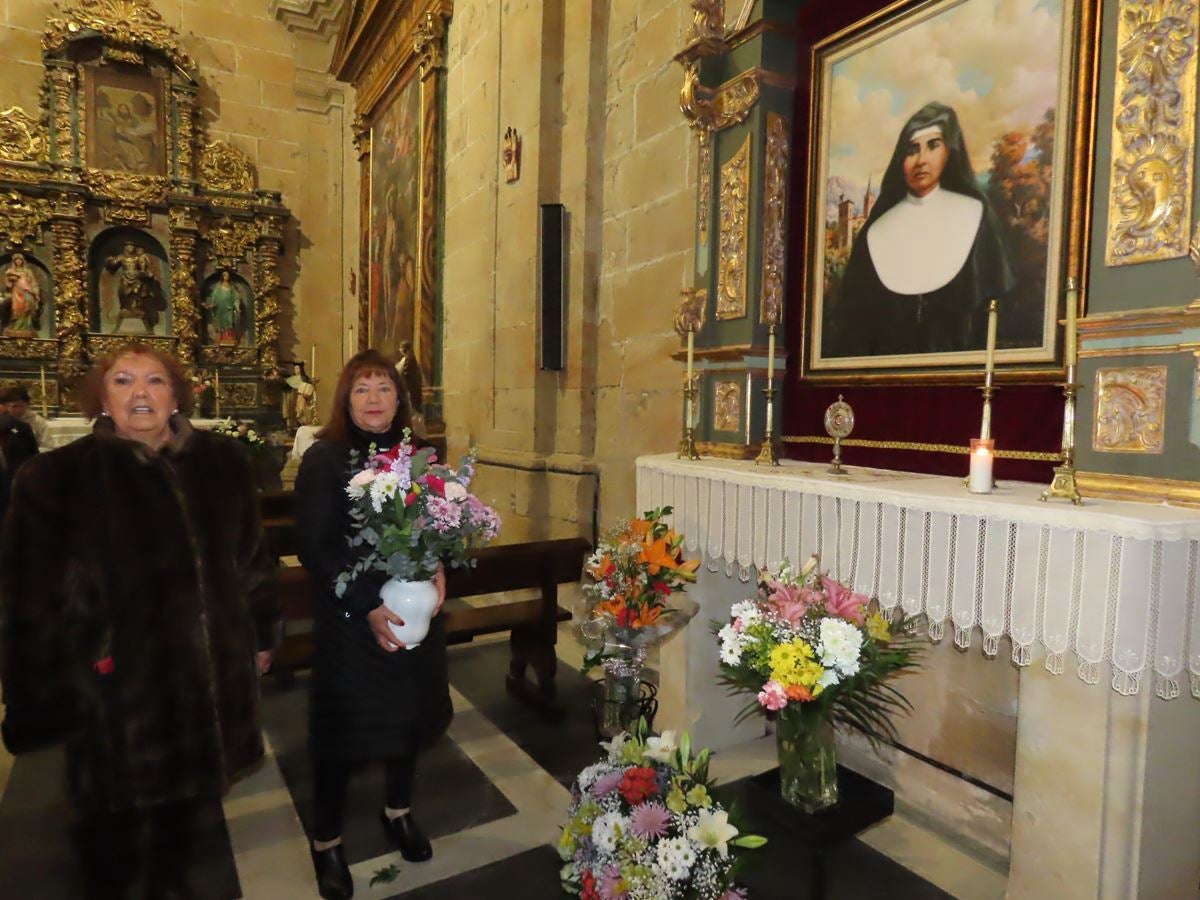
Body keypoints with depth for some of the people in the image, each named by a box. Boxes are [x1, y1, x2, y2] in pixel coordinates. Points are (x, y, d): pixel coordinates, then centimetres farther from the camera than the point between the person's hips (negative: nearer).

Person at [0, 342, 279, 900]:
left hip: (210, 671, 3)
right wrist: (54, 687, -8)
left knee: (185, 790, 24)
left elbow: (252, 557, 6)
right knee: (114, 807, 17)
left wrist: (262, 633, 10)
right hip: (119, 680, -3)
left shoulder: (223, 462, -1)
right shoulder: (58, 476, -10)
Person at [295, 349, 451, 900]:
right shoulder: (324, 459, -10)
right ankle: (327, 840, 31)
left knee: (410, 713, 17)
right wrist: (368, 606, -21)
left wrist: (438, 570, -11)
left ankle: (398, 810, 42)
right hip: (349, 617, -4)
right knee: (342, 727, 8)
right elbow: (315, 548, -14)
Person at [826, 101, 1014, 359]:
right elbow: (852, 315, 7)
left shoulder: (974, 215, 7)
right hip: (888, 363, 1)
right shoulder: (880, 229, 8)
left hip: (954, 362, 0)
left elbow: (995, 303, 6)